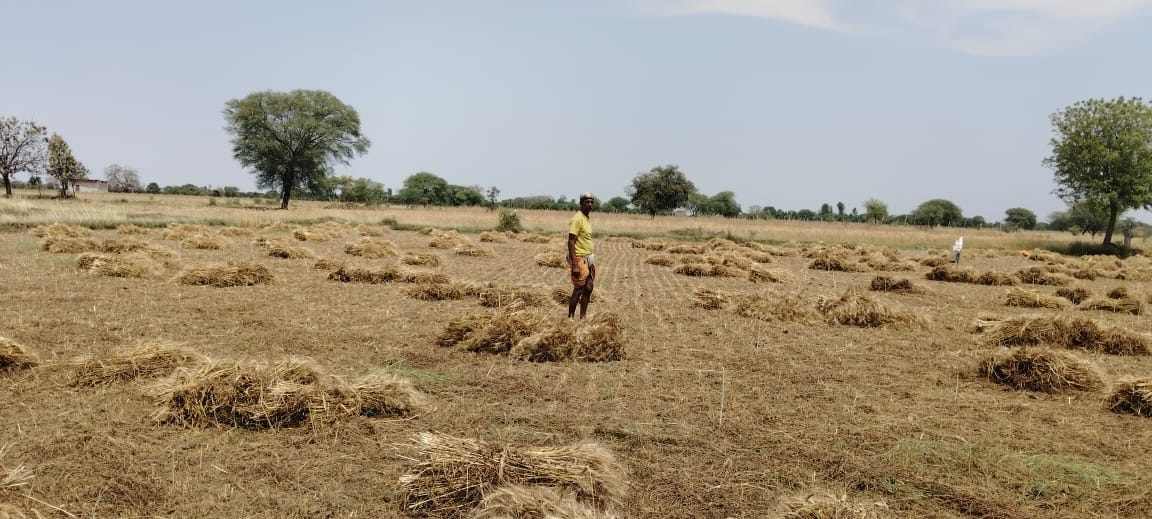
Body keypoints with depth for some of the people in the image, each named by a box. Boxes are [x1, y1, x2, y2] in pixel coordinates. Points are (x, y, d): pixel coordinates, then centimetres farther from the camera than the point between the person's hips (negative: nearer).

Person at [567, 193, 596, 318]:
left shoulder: (587, 219, 13)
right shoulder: (577, 219, -15)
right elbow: (571, 242, -19)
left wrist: (590, 258, 18)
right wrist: (575, 265, -24)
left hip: (589, 258, 9)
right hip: (580, 259, -9)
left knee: (588, 288, 10)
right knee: (578, 290, -5)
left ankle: (583, 317, 18)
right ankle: (570, 317, 4)